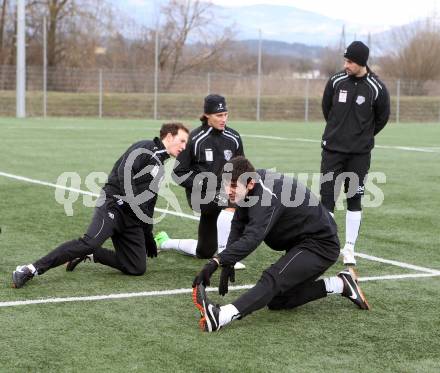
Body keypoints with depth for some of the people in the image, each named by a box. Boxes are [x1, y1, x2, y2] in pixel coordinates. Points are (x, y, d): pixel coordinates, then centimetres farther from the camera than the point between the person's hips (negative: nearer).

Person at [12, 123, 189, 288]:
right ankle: (31, 269, -27)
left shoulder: (159, 167, 26)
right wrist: (133, 202, -23)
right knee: (91, 241, -31)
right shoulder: (146, 148, 0)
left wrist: (148, 237, 29)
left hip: (132, 220, 8)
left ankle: (88, 254, 6)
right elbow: (124, 171, -18)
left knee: (137, 268, -6)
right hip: (113, 204, -8)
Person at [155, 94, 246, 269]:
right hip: (199, 195, -5)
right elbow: (179, 172, -7)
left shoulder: (233, 138, 1)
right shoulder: (195, 139, -11)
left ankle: (165, 242, 37)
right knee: (229, 205, -38)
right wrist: (203, 188, -19)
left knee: (204, 252, 11)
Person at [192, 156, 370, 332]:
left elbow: (252, 238, -44)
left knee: (272, 280, -32)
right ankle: (341, 284, 14)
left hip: (320, 245, -10)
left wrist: (216, 262, -52)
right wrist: (227, 263, -10)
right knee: (277, 301, 10)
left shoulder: (268, 196, -31)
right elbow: (238, 225, 2)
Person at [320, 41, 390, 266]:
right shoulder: (336, 81, -4)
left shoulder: (377, 88, -9)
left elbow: (382, 118, 6)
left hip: (360, 153, -1)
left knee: (354, 199, 5)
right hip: (332, 149, 1)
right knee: (327, 197, -1)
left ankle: (349, 248, 14)